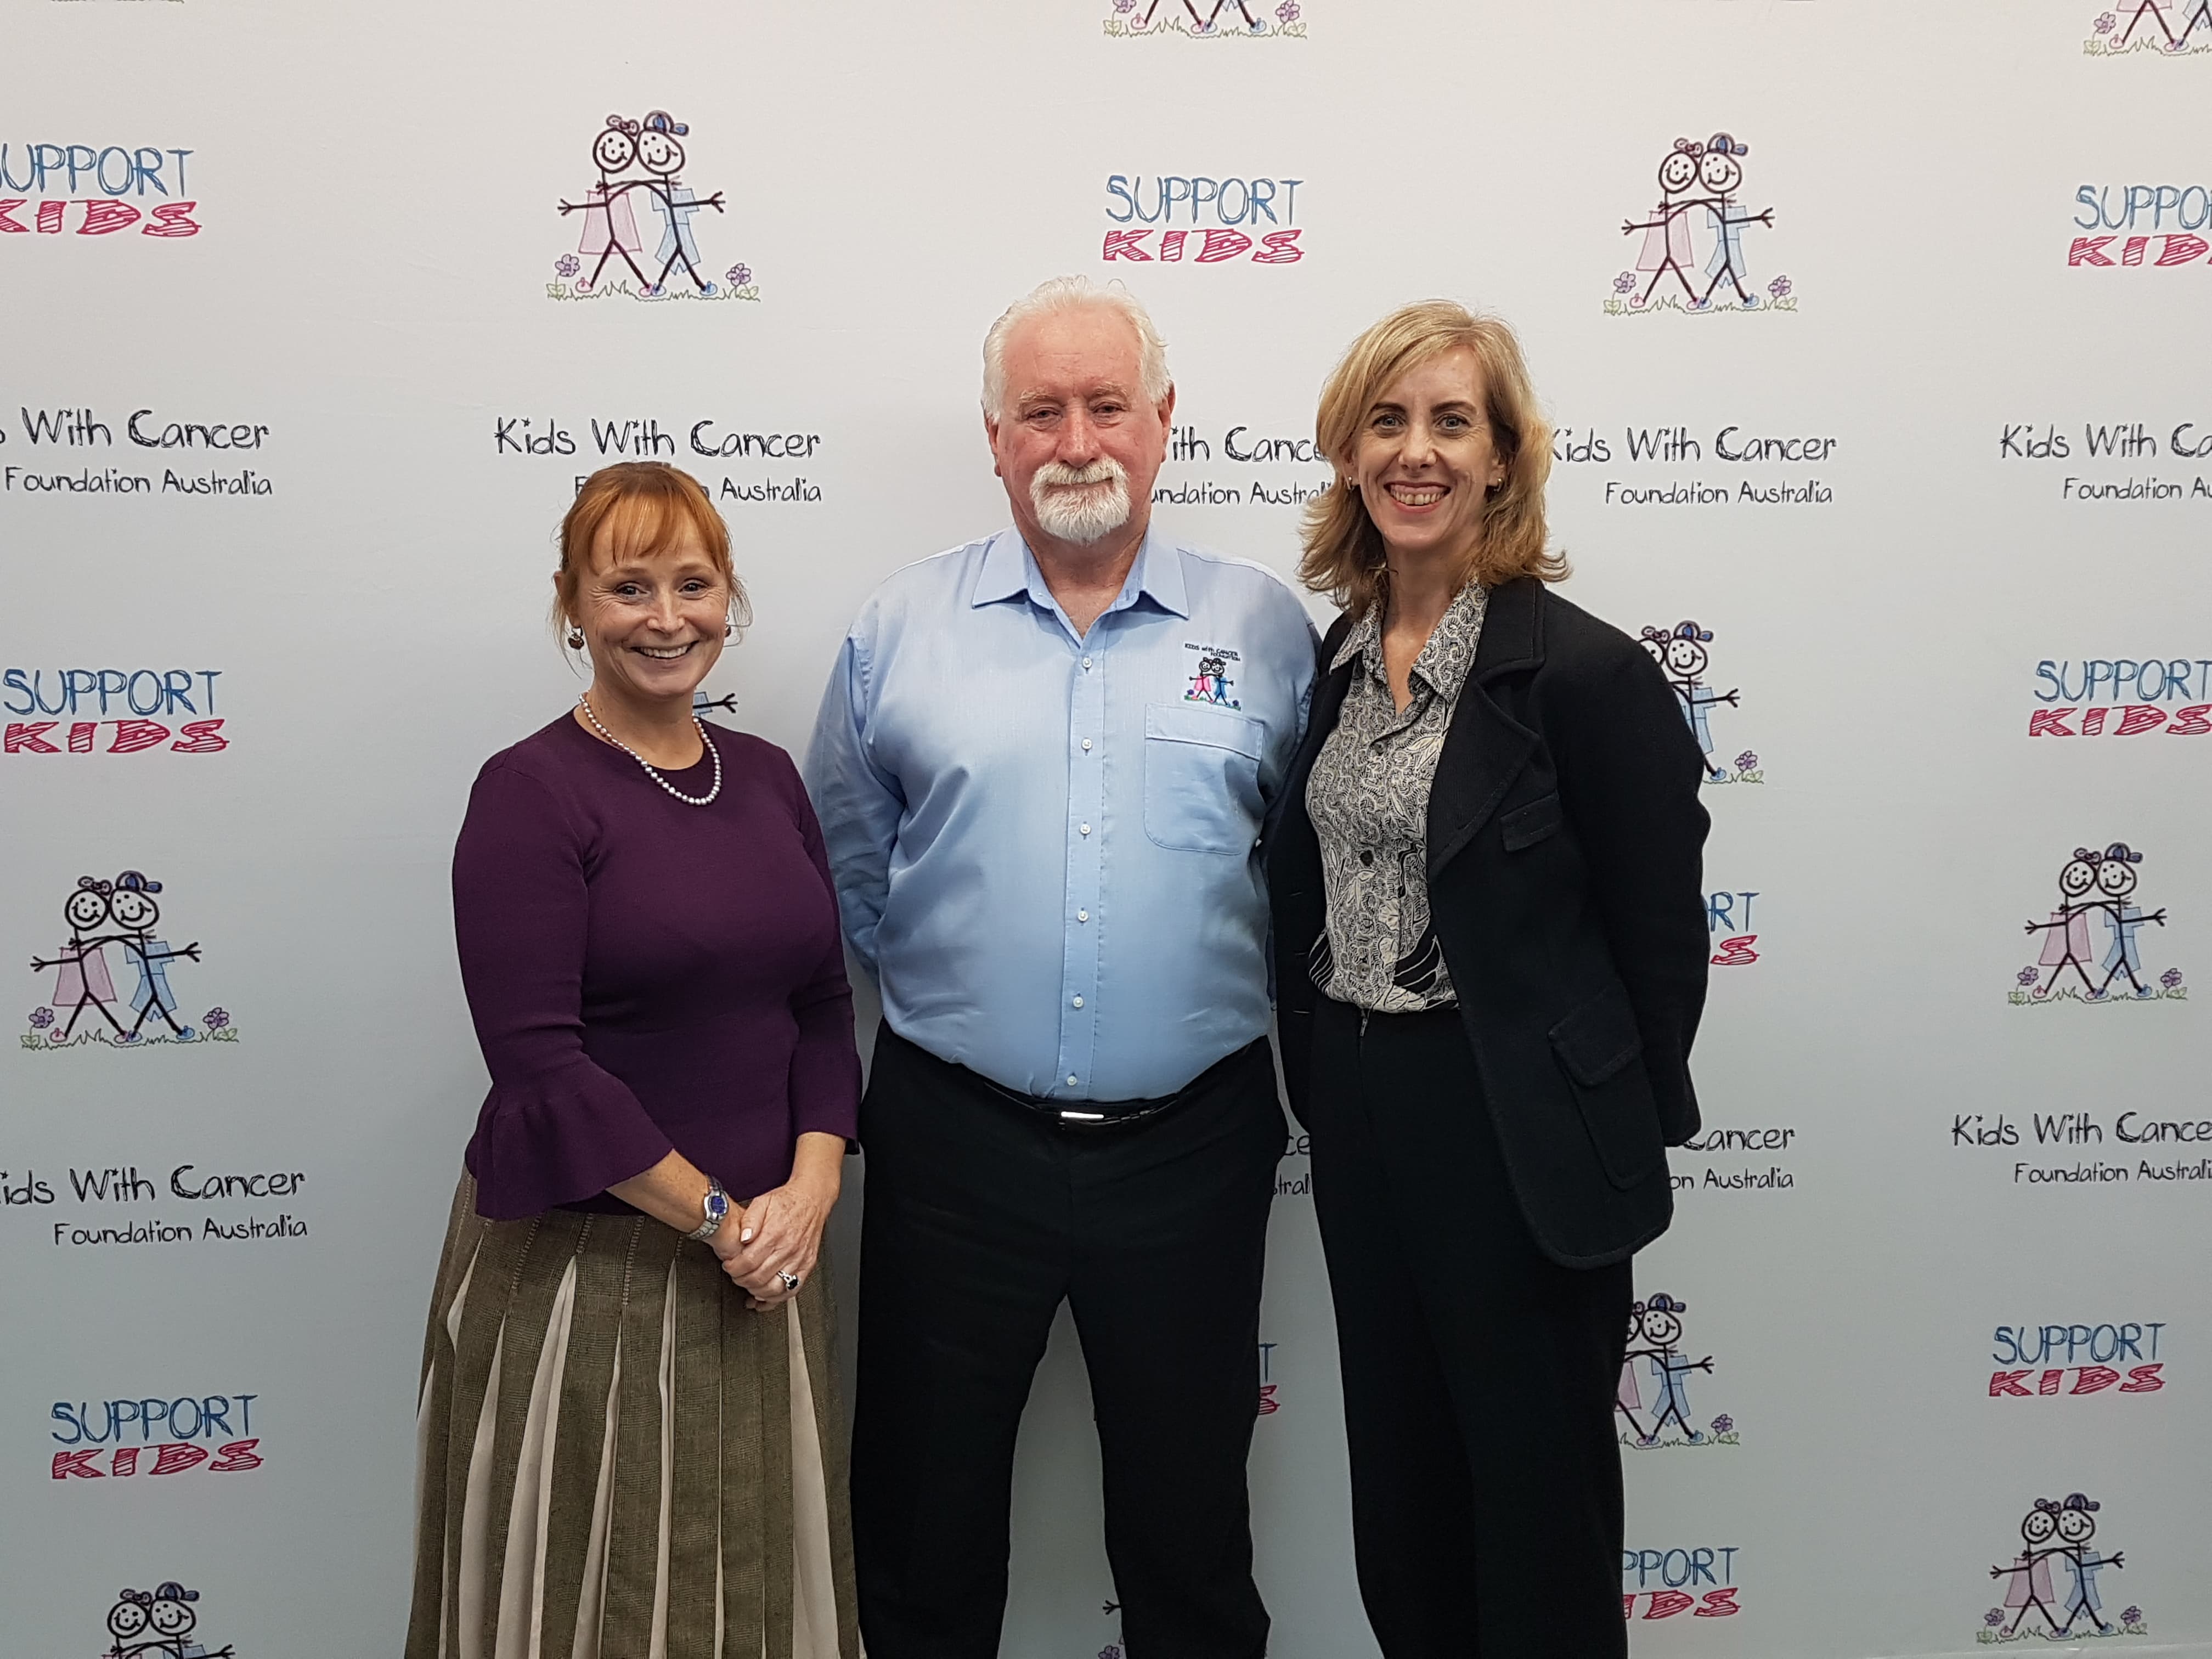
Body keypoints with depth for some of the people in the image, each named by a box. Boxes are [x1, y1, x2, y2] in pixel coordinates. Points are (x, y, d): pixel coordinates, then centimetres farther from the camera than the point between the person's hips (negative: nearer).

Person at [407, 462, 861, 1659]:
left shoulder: (766, 777, 7)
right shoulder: (530, 791, -10)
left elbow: (822, 1003, 8)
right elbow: (540, 1062, -16)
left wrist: (807, 1187, -7)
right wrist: (717, 1214, -13)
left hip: (762, 1261, 5)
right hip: (578, 1264, -5)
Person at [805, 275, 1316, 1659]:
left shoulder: (1267, 628, 1)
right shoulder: (902, 627, 2)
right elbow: (849, 872, 11)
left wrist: (1237, 1002, 4)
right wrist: (944, 991, 8)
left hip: (1192, 1144, 0)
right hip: (957, 1141, 1)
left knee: (1189, 1522, 15)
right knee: (925, 1526, 14)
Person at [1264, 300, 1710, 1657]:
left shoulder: (1585, 670, -14)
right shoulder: (1334, 663, 5)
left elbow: (1660, 933, -10)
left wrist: (1618, 1136, -3)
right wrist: (1319, 1078, 11)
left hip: (1520, 1138, -6)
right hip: (1357, 1117, 6)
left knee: (1535, 1482, 8)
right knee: (1397, 1472, 19)